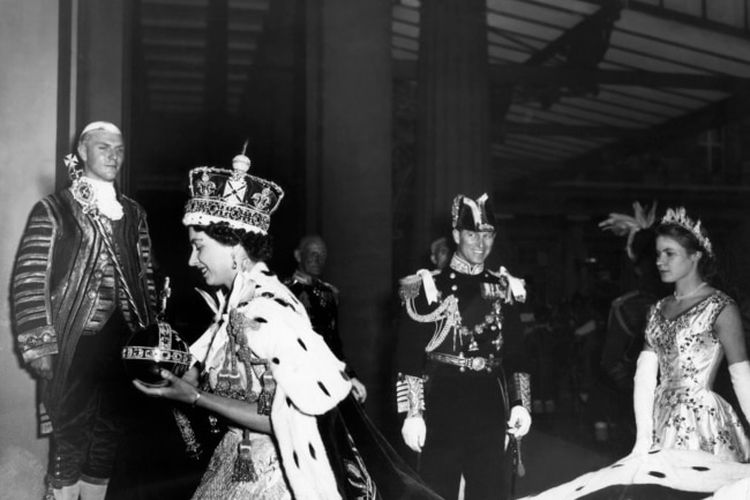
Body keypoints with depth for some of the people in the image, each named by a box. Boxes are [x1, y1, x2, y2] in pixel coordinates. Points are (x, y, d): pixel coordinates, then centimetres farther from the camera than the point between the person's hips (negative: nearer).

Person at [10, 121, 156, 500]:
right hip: (71, 345, -4)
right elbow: (28, 282, -7)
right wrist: (39, 348, -11)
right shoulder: (53, 210, -3)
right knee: (70, 434, 4)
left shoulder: (133, 214, 11)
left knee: (110, 431, 12)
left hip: (121, 343, 4)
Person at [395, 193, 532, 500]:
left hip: (492, 410, 4)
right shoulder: (427, 287, -3)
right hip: (442, 409, -3)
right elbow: (409, 357, -6)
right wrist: (413, 413, -11)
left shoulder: (504, 289, 10)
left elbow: (515, 354, 13)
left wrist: (520, 403, 3)